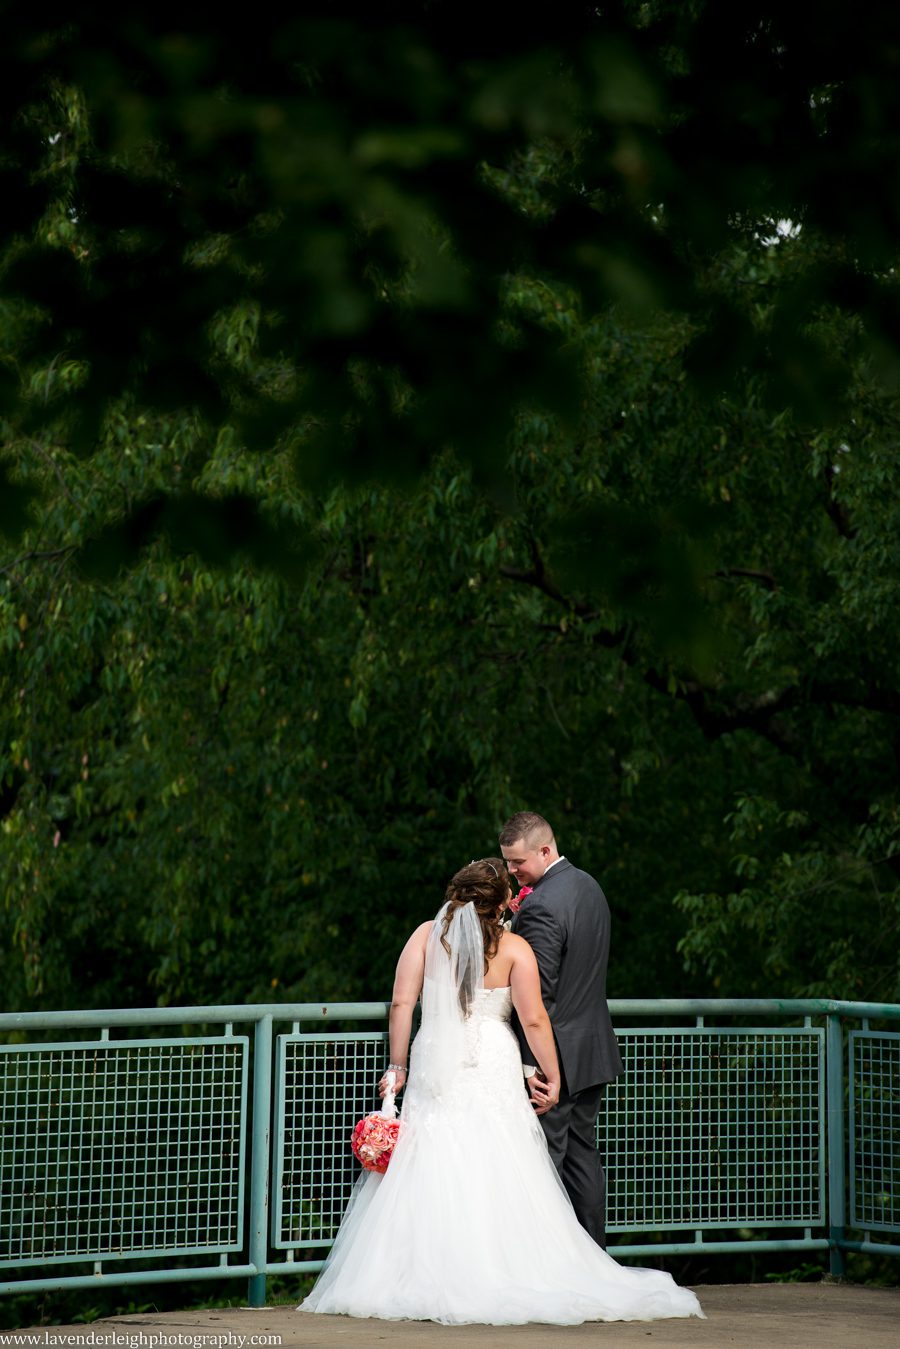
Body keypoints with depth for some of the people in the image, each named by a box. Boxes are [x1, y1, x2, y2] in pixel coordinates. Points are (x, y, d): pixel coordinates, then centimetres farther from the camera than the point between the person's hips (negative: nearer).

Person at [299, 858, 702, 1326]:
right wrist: (552, 1078, 3)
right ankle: (505, 1281, -1)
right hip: (492, 1072, -2)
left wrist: (397, 1066, 5)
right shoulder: (514, 948, -2)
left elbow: (402, 1001, -1)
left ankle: (429, 1282, 3)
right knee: (496, 1179, 0)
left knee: (430, 1177, 4)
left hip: (436, 1071, 2)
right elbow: (533, 1019, -6)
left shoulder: (427, 935, 3)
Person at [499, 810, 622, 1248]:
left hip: (554, 1057, -9)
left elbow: (539, 994, -22)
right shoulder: (589, 887, 9)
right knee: (583, 1153, 15)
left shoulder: (541, 905, -21)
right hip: (594, 1048, 10)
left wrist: (530, 1064, -19)